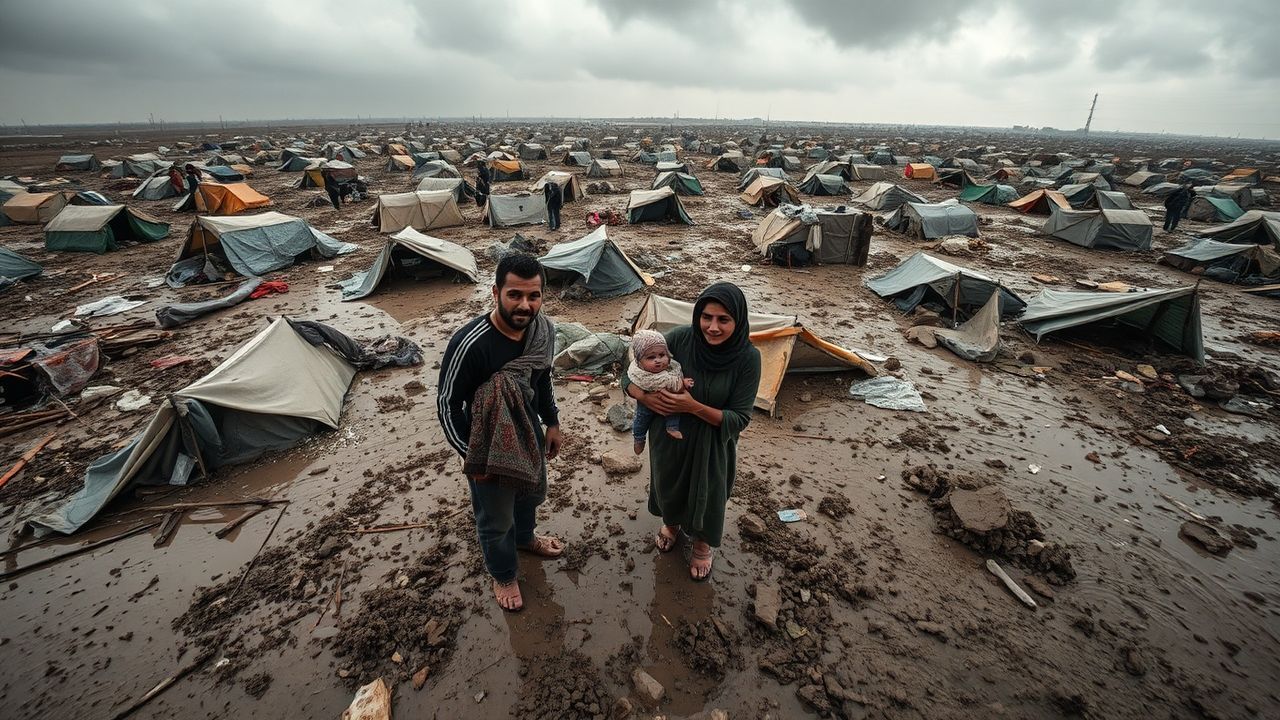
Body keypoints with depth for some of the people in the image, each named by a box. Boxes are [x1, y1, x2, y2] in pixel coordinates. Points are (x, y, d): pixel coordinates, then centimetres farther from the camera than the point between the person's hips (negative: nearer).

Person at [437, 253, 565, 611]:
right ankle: (503, 575, 47)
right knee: (496, 518, 17)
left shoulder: (543, 329, -14)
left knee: (532, 491, 30)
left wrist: (552, 423, 11)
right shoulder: (470, 343, -33)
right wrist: (470, 455, -16)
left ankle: (524, 537, 63)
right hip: (487, 445, -6)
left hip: (529, 432, 6)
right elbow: (447, 403, -21)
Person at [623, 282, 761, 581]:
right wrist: (645, 397, -32)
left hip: (711, 445, -1)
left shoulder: (747, 357, -23)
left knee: (706, 495, 20)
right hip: (668, 437, 2)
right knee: (668, 485, 26)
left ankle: (702, 544, 53)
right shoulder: (680, 338, -21)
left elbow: (739, 419, -20)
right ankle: (671, 523, 61)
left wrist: (694, 407, -31)